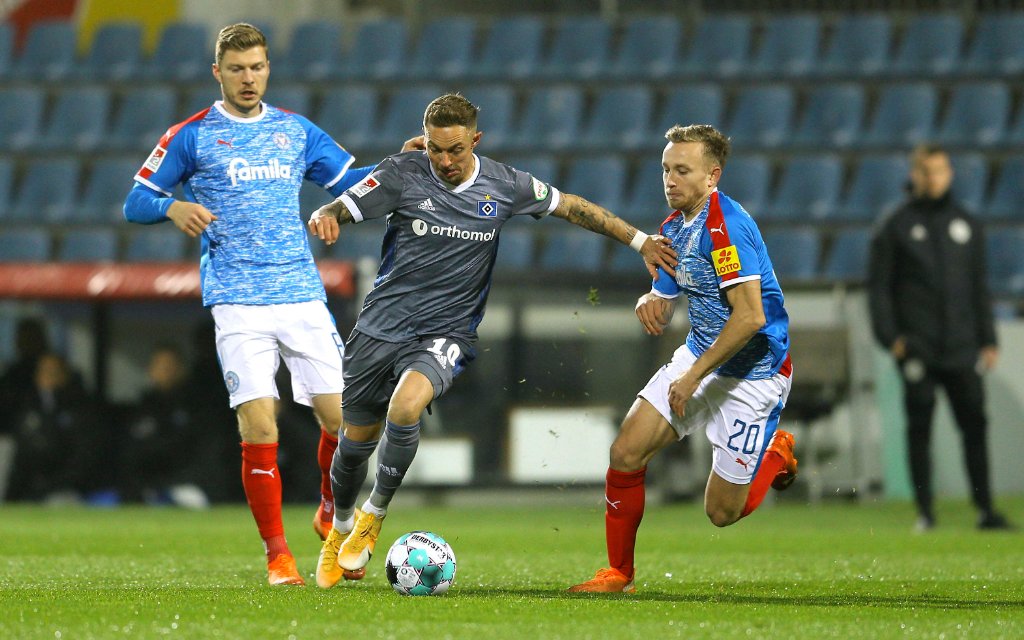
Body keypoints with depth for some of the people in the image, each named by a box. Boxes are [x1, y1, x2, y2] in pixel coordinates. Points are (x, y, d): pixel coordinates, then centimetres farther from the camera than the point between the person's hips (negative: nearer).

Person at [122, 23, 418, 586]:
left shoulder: (295, 131, 14)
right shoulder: (192, 136, 4)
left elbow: (350, 182, 20)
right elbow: (135, 202, 5)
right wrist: (174, 208, -16)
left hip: (303, 294, 3)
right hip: (238, 302, -3)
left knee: (341, 417, -2)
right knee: (259, 428, -12)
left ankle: (331, 514, 26)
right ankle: (277, 554, -1)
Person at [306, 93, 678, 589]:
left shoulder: (503, 186, -3)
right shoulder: (402, 173, -8)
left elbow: (573, 207, 8)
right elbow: (344, 207, -11)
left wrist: (640, 241, 8)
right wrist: (325, 217, -36)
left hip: (444, 333, -1)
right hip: (381, 324, 1)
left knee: (405, 405, -30)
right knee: (356, 441, 8)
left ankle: (374, 515, -8)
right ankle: (341, 527, 38)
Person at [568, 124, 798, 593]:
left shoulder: (726, 225, -24)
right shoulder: (674, 226, 5)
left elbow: (750, 317, -29)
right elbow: (664, 300, 14)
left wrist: (695, 375, -24)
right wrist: (649, 303, -12)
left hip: (752, 374, -8)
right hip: (698, 357, 8)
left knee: (721, 511, -2)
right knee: (626, 452, -7)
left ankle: (777, 454, 27)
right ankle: (619, 572, 9)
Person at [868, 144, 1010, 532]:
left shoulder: (966, 225, 15)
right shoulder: (894, 227, 5)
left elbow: (979, 286, 17)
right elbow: (878, 285, 3)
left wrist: (988, 340, 11)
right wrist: (889, 336, -8)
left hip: (962, 348, 3)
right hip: (916, 349, -2)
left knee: (974, 424, -3)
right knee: (919, 427, -2)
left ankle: (985, 509, -1)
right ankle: (925, 511, 2)